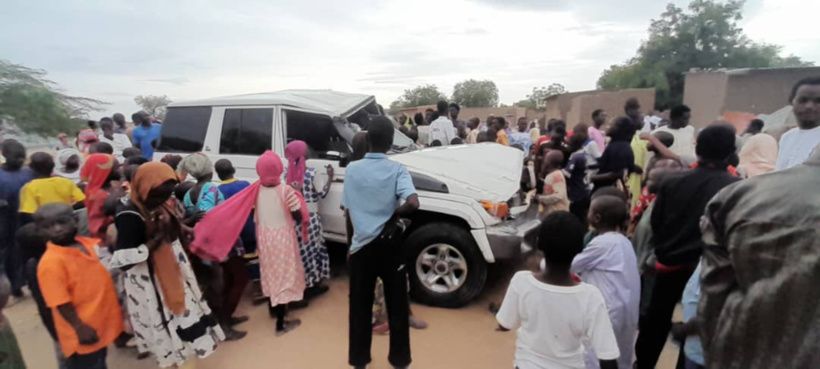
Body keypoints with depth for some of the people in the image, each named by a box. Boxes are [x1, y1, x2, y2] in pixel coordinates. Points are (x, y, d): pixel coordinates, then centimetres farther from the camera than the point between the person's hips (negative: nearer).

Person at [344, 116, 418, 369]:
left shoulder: (352, 170, -3)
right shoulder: (396, 170, -10)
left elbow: (348, 213, 2)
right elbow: (413, 203, -27)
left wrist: (352, 241, 14)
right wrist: (394, 215, -7)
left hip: (360, 246, 2)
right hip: (388, 244, -2)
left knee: (360, 305, 15)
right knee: (397, 304, 14)